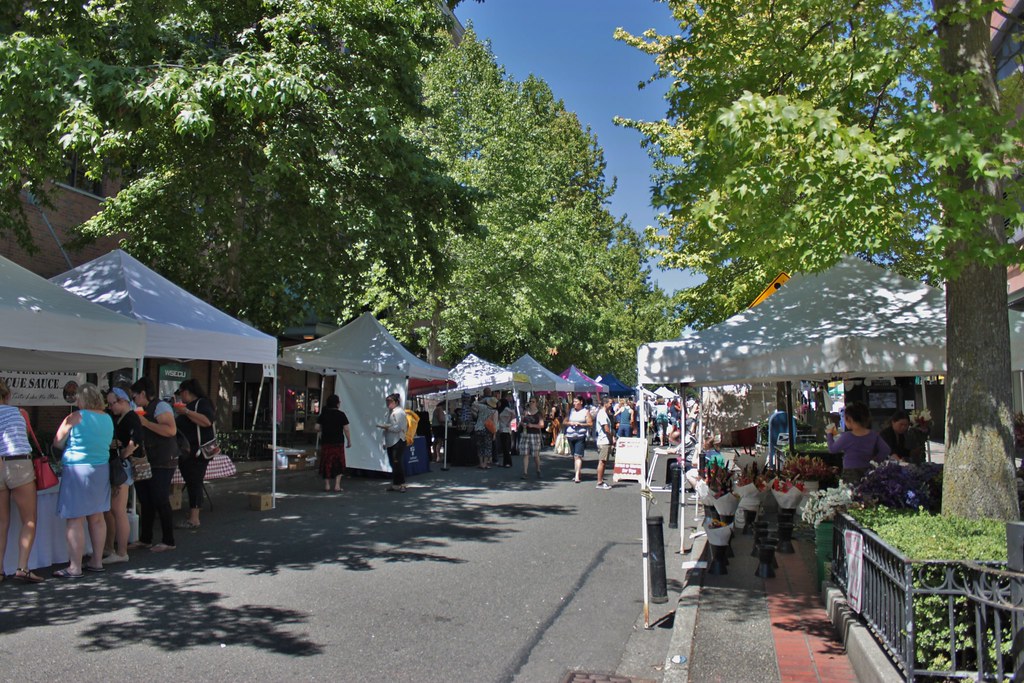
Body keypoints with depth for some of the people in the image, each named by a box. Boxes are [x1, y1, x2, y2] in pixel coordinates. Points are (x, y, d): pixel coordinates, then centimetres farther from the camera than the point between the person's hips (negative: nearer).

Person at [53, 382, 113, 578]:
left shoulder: (75, 418, -10)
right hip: (101, 470, 7)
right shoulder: (108, 419, 7)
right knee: (97, 518, 12)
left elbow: (57, 442, -2)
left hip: (77, 470, -7)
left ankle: (75, 567, 0)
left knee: (75, 521, -2)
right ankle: (97, 561, 19)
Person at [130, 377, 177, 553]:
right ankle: (145, 539, 23)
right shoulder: (146, 410, 17)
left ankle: (168, 541, 3)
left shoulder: (161, 406, -12)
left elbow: (171, 430, -26)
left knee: (160, 501, -6)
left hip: (162, 463, -9)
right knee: (146, 502, 13)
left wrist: (145, 423, -21)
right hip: (148, 463, 9)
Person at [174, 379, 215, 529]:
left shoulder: (202, 403, -8)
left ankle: (194, 520, -13)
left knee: (194, 483, -12)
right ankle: (191, 517, 15)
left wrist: (186, 412, -23)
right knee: (190, 484, 10)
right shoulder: (188, 406, 22)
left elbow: (207, 421, -27)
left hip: (198, 452, -10)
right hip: (186, 453, 10)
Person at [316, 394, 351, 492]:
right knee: (339, 464, 8)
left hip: (325, 442, 2)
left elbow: (317, 428, 1)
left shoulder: (323, 414, 2)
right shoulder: (341, 414, -7)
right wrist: (349, 441, -1)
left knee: (326, 464, 10)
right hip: (338, 443, -2)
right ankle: (337, 485, 2)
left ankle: (327, 485, 11)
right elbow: (346, 429, -10)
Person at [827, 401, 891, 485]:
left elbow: (832, 449, 1)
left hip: (850, 474, -5)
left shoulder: (846, 437, -13)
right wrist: (875, 461, 9)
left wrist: (829, 435, 16)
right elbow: (886, 450, 1)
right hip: (868, 473, 5)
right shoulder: (873, 435, 0)